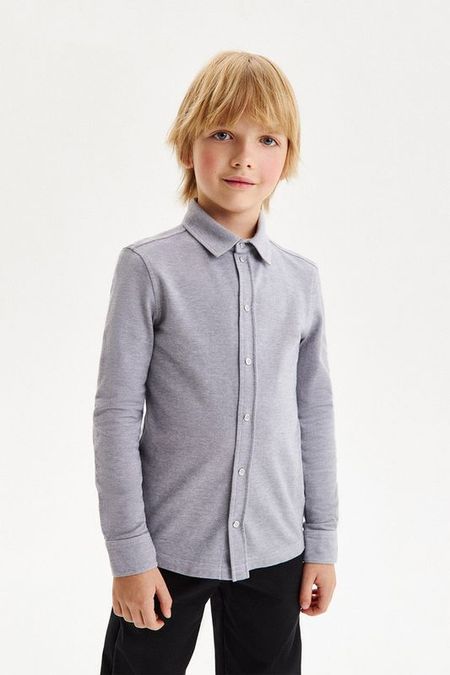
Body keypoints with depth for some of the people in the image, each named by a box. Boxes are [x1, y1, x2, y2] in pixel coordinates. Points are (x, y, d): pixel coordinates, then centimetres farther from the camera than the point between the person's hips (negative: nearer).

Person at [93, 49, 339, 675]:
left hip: (275, 550, 3)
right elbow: (116, 413, -9)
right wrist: (129, 552, -9)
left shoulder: (302, 278, 2)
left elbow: (314, 413, 7)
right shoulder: (149, 266, -10)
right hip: (168, 548, -3)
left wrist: (322, 540, 9)